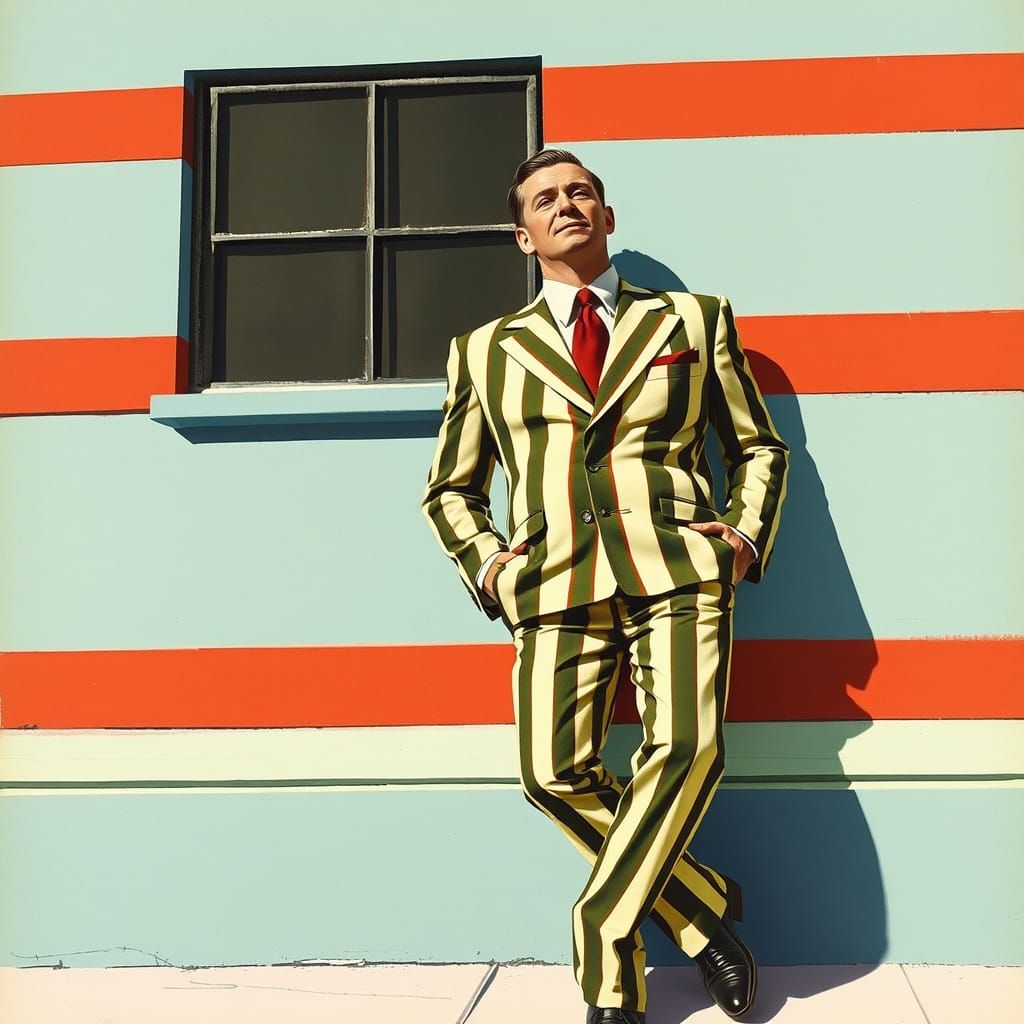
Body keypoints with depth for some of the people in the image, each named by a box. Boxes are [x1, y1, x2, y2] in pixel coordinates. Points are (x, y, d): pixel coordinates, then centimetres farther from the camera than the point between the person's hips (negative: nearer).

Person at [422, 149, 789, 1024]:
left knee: (686, 748, -20)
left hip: (676, 565, -1)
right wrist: (483, 561, 6)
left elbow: (759, 446, 23)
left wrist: (747, 534, 5)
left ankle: (606, 940, -1)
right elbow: (450, 489, 24)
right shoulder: (487, 349, 20)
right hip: (555, 580, 1)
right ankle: (705, 910, 9)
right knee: (557, 773, -11)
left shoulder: (693, 320, 19)